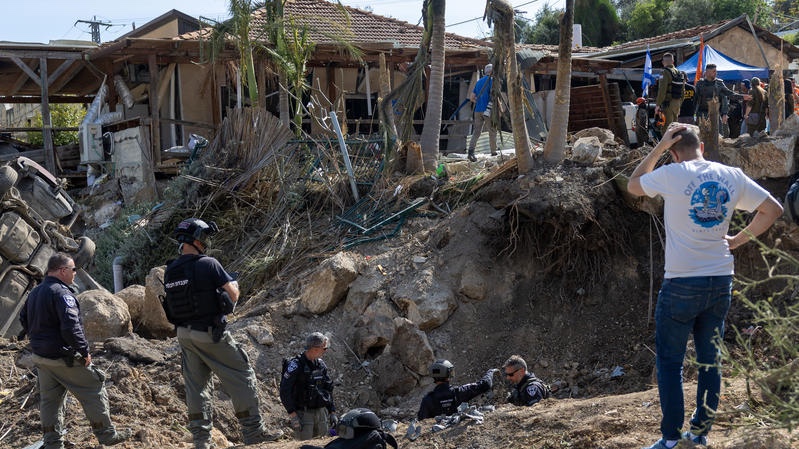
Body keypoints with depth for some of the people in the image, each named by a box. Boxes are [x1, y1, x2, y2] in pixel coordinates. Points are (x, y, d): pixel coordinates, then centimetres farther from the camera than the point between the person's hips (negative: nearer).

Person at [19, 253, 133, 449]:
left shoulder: (35, 292, 10)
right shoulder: (61, 293, -20)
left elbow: (24, 319, 23)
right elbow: (71, 326, -27)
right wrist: (84, 351, -20)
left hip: (40, 357, 9)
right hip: (64, 358, -9)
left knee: (49, 399, 15)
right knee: (94, 391, 4)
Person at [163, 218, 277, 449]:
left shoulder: (170, 271, 6)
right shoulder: (208, 264, -14)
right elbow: (233, 295, -13)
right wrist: (234, 284, 10)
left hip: (184, 334, 6)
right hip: (211, 333, -6)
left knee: (196, 384, 12)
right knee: (241, 378, 3)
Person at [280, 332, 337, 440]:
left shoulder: (321, 364, 8)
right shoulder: (296, 365, -14)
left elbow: (328, 389, 17)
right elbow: (284, 391, -17)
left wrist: (332, 412, 12)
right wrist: (293, 415, -20)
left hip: (321, 413, 7)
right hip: (303, 414, -6)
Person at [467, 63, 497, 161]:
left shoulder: (479, 81, 17)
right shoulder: (492, 80, -4)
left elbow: (471, 97, 19)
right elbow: (492, 95, -17)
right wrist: (488, 109, -21)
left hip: (478, 110, 5)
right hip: (489, 110, -5)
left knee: (476, 132, -2)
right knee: (492, 131, 9)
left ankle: (471, 150, -21)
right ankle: (493, 152, 17)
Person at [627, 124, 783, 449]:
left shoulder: (672, 174, -9)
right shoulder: (732, 176, 3)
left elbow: (633, 186, 9)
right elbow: (773, 209, 10)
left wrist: (658, 148, 8)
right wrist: (739, 239, 13)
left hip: (681, 284, -4)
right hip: (721, 282, 5)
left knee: (669, 362, 4)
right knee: (710, 359, 15)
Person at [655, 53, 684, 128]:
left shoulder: (666, 72, -12)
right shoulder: (679, 73, 13)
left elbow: (662, 90, -18)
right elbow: (683, 91, 19)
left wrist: (658, 104, -14)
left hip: (668, 103, -8)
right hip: (677, 102, 8)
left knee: (668, 126, -8)